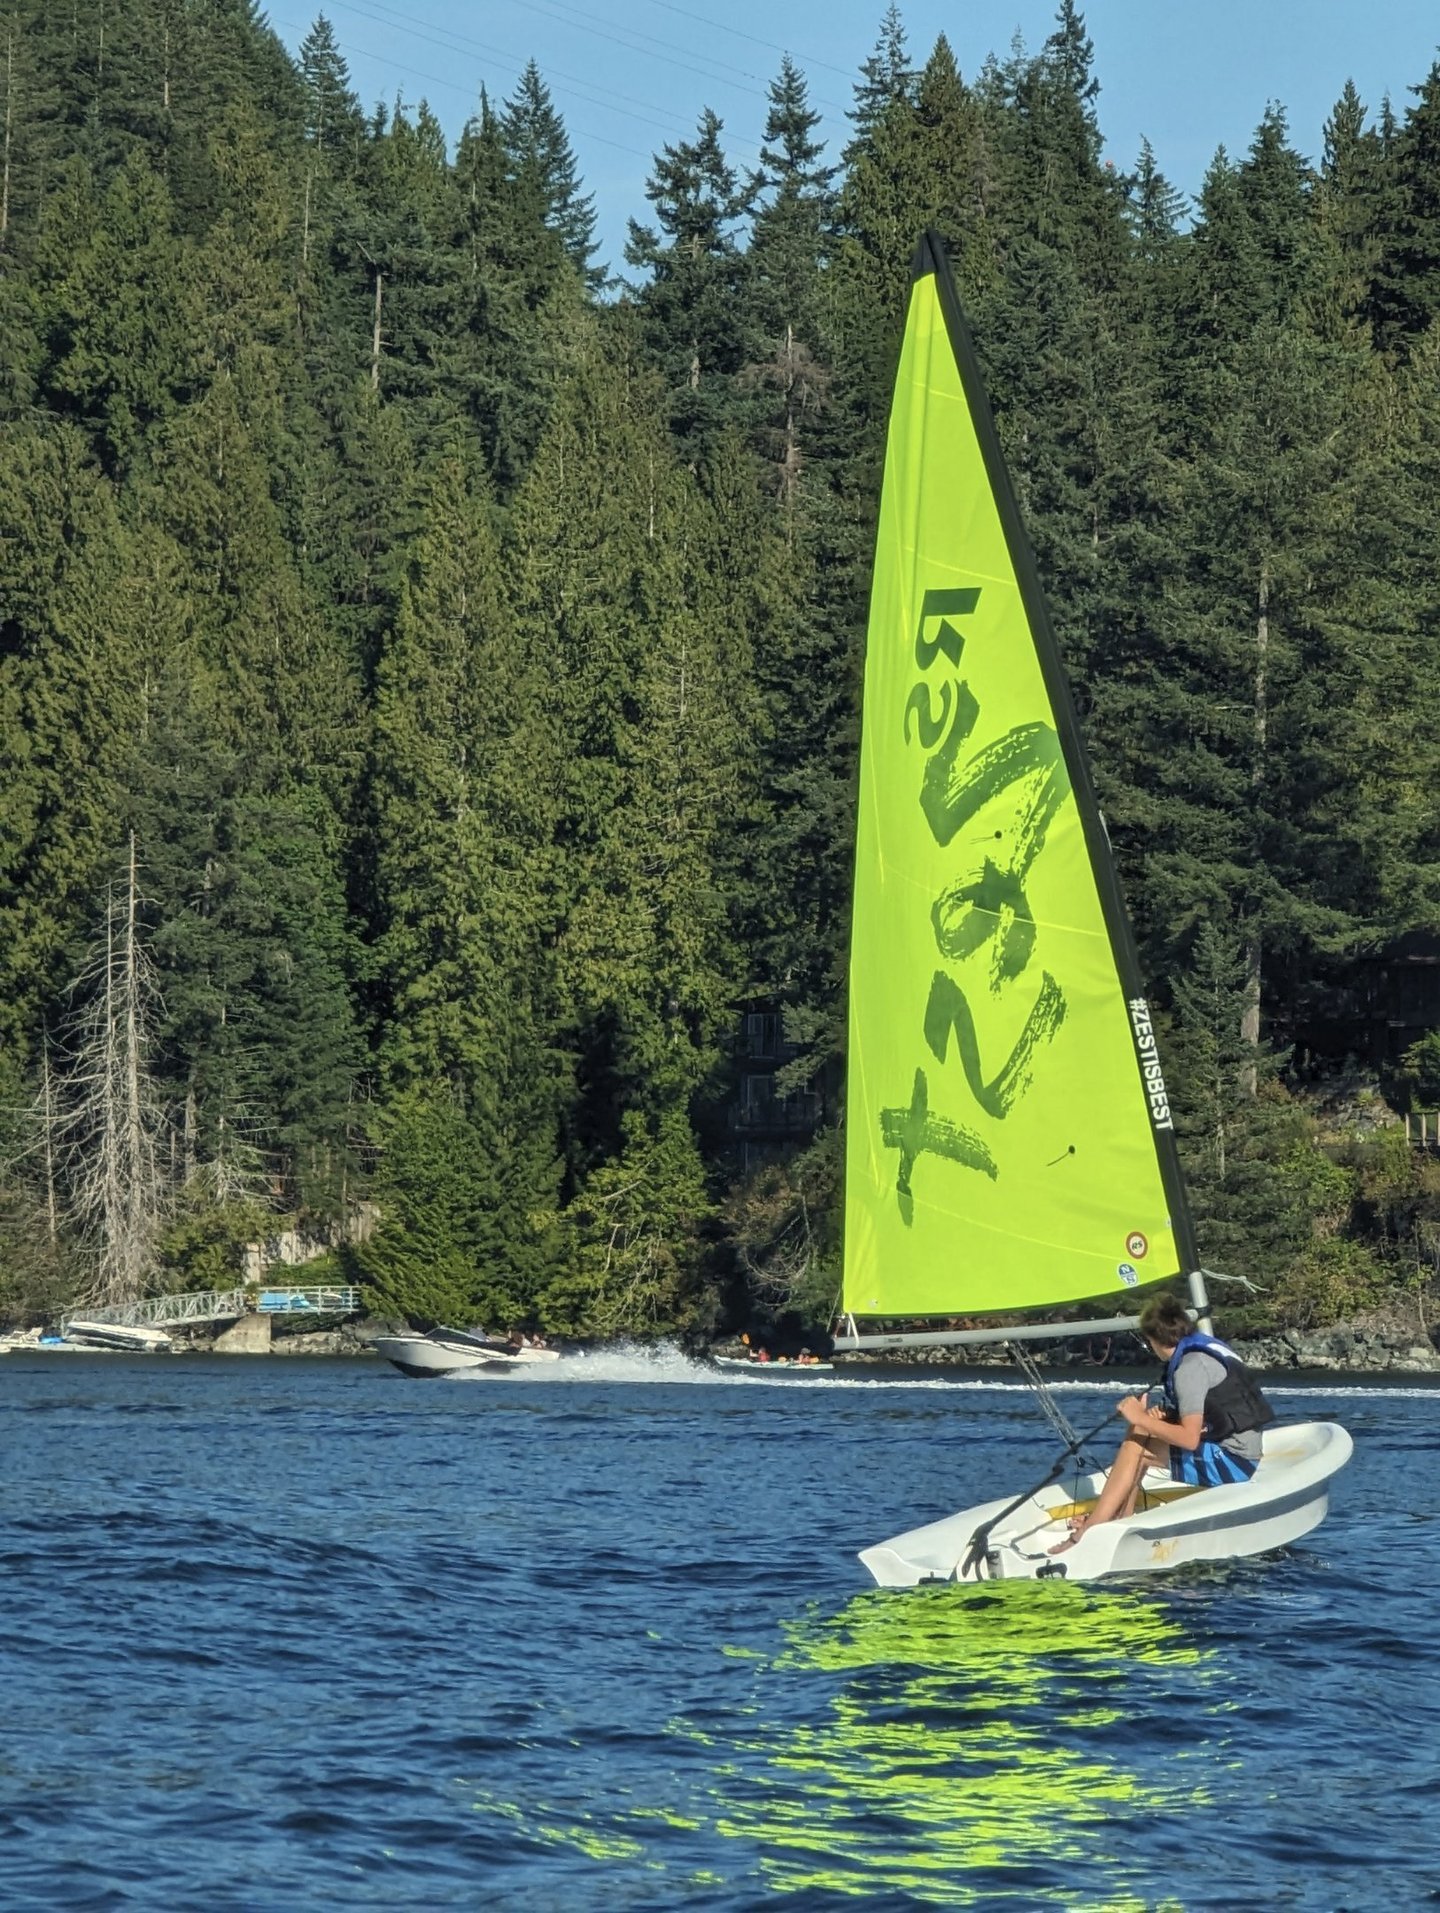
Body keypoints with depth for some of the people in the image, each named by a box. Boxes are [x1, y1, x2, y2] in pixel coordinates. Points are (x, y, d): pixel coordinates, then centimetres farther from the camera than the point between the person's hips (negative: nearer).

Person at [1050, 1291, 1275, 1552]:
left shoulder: (1190, 1366, -16)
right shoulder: (1207, 1346, 14)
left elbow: (1190, 1438, -22)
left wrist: (1142, 1419, -14)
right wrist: (1165, 1417, 3)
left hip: (1232, 1465, -10)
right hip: (1241, 1459, 10)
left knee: (1135, 1446, -11)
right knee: (1141, 1432, 12)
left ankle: (1085, 1534, -10)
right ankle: (1121, 1518, 6)